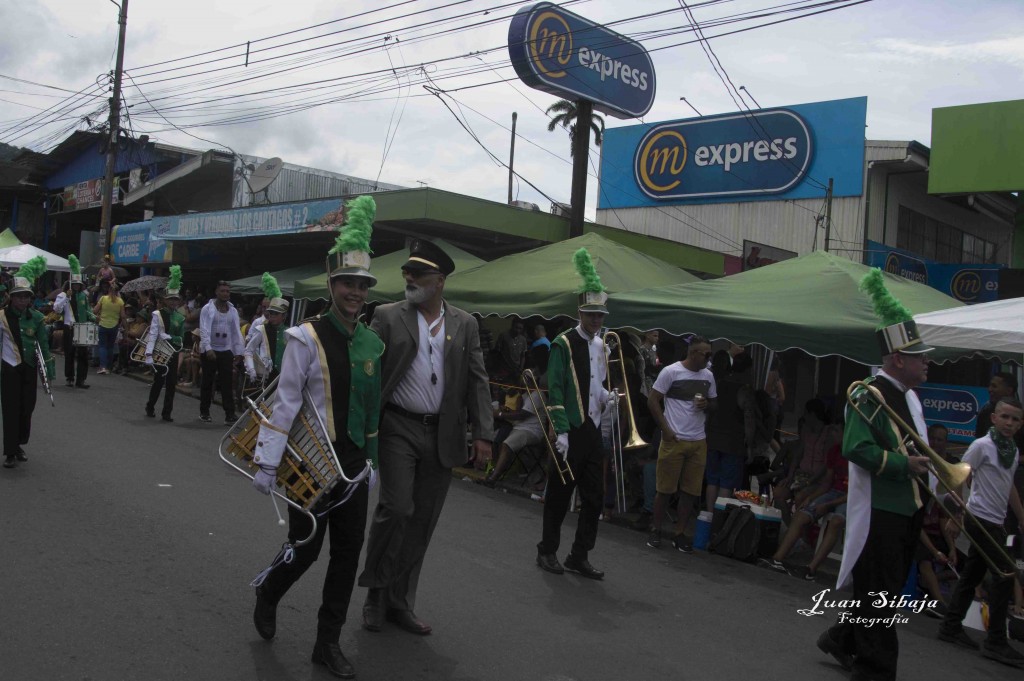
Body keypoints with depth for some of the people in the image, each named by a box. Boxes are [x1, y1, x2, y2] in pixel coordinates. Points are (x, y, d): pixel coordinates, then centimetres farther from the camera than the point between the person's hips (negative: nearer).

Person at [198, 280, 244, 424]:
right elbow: (204, 330, -13)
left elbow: (237, 332, 8)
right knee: (207, 382, 7)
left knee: (227, 383, -2)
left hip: (226, 351, 3)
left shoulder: (233, 311, 8)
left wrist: (239, 352, 1)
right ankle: (204, 412, 19)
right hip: (209, 350, -3)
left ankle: (229, 414, -5)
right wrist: (208, 348, -25)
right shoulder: (208, 308, -5)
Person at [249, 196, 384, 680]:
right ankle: (268, 594, 37)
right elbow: (285, 403, -12)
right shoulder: (308, 338, -11)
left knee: (348, 551, 8)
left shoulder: (372, 343, 6)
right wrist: (266, 464, -13)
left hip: (354, 463, 6)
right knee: (305, 546, 2)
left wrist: (372, 462, 15)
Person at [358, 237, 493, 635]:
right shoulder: (388, 317, 0)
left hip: (443, 435, 3)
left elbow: (477, 382, 5)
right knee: (397, 508, -12)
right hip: (399, 428, -3)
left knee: (423, 523, 8)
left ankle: (399, 602, 22)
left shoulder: (465, 325, 7)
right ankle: (376, 592, 12)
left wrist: (483, 435, -3)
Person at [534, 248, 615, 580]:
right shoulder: (564, 344, -7)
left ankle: (579, 557, 19)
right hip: (571, 432, -6)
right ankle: (547, 551, 19)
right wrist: (561, 431, -19)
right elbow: (555, 390, -13)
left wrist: (607, 397, 2)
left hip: (594, 431, 6)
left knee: (593, 498, 8)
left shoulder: (602, 346, 14)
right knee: (559, 495, 4)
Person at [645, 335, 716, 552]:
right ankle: (655, 530, 15)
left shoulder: (708, 376, 10)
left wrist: (706, 405, -5)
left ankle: (679, 533, 15)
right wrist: (665, 429, -11)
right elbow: (652, 401, -5)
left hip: (698, 442, 5)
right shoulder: (671, 371, -7)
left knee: (691, 491, 5)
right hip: (673, 440, -5)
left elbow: (713, 404, 20)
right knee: (665, 489, 2)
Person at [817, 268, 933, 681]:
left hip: (907, 508, 9)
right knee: (876, 593, 2)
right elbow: (856, 449, -25)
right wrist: (903, 465, -25)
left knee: (885, 590, 18)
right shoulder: (869, 396, -16)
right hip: (878, 511, -9)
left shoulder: (909, 398, 13)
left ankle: (841, 639, 36)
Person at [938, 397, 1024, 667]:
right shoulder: (982, 446, -12)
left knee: (972, 574, 12)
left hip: (995, 522, 8)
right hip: (981, 519, -8)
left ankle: (951, 627, 22)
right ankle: (996, 642, -2)